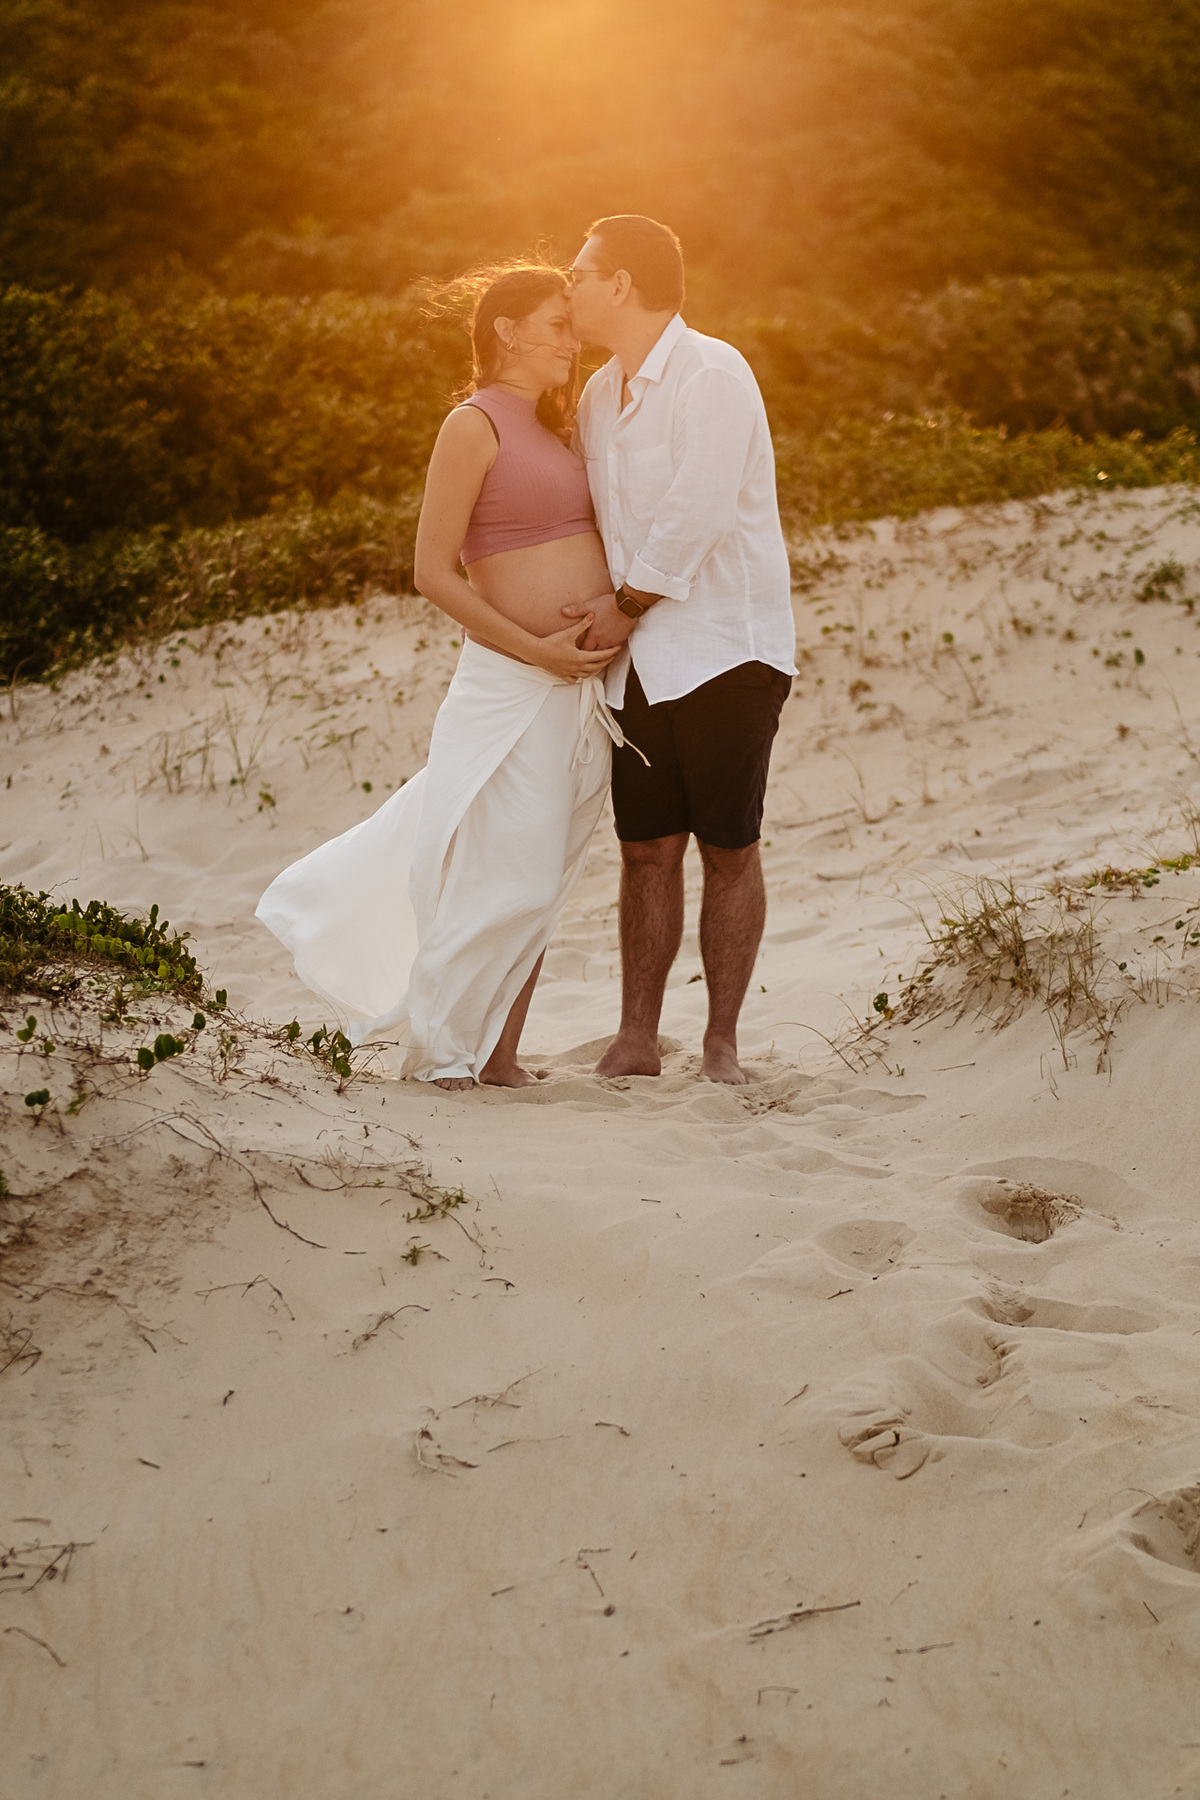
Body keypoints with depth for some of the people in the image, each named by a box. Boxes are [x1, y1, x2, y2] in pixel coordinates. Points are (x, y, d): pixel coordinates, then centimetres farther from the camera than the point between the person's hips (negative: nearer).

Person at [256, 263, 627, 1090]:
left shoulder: (553, 433, 17)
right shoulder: (475, 425, -7)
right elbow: (435, 573, -12)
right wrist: (539, 651, -15)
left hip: (585, 678, 7)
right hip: (514, 683, -7)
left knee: (544, 883, 7)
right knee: (508, 878, -8)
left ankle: (500, 1050, 14)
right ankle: (439, 1047, 5)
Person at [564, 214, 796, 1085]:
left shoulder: (712, 375, -12)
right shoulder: (598, 396, 13)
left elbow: (697, 515, -19)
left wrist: (625, 606, -11)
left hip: (725, 645, -7)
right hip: (637, 653, 7)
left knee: (728, 848, -1)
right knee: (647, 848, 5)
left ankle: (722, 1041, 6)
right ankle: (637, 1037, 9)